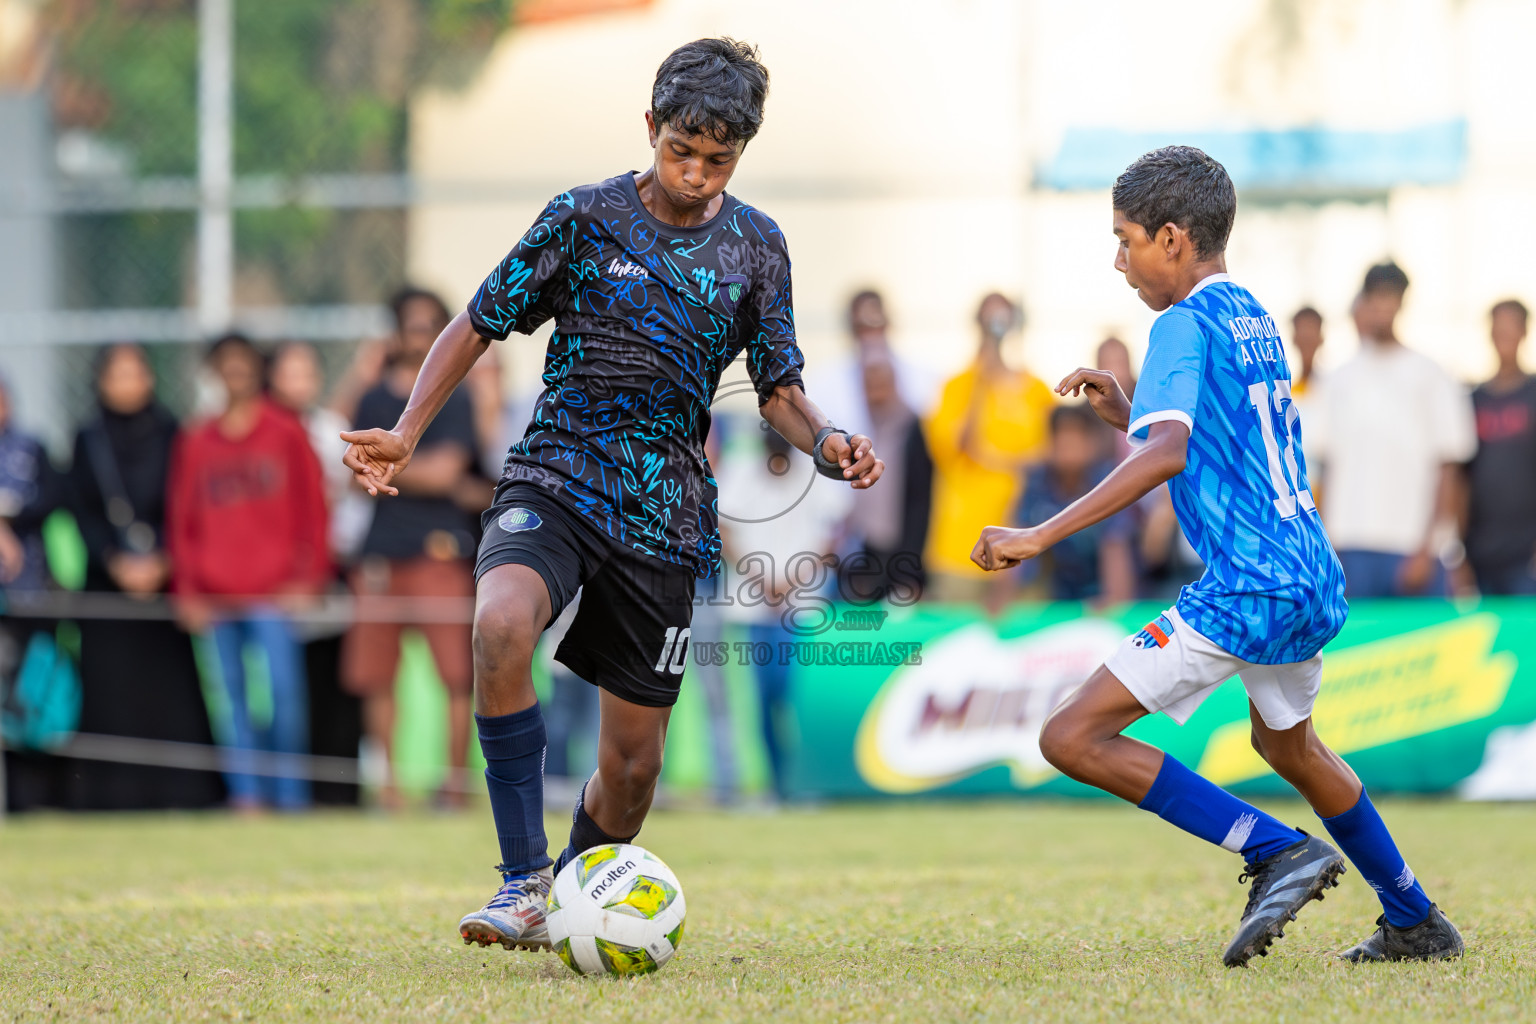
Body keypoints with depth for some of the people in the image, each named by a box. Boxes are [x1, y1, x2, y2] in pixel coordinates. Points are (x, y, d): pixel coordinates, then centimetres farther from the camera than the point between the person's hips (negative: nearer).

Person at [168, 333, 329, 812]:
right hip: (215, 595, 3)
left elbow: (312, 507, 5)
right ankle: (246, 794, 4)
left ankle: (292, 795, -6)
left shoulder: (286, 432, 6)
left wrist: (306, 576, -3)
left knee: (285, 688, -12)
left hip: (273, 591, -3)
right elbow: (182, 518, 13)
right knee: (232, 692, 1)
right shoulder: (196, 442, 12)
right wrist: (187, 588, 6)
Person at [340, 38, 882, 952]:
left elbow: (779, 388, 11)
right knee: (501, 627, -35)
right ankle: (522, 886, -29)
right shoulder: (585, 218, 0)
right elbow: (480, 325, 6)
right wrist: (407, 434, -6)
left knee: (633, 763, 3)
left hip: (667, 515, 3)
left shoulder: (755, 248, 6)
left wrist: (827, 443, -11)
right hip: (556, 479, -2)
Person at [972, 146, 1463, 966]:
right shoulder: (1254, 318, 17)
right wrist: (1127, 414, 18)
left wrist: (1041, 535, -30)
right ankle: (1416, 925, 41)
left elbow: (1166, 454, -26)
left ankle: (1279, 853, -13)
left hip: (1244, 591, -10)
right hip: (1311, 581, 10)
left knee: (1073, 737, -11)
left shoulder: (1184, 324, -10)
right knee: (1287, 744, 34)